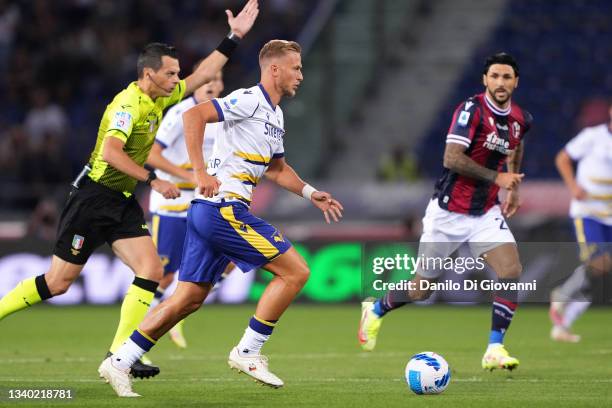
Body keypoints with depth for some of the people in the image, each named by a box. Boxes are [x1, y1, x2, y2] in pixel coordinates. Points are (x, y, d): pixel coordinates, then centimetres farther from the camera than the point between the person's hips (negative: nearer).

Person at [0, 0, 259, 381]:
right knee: (58, 282, -5)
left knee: (152, 269, -7)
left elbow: (202, 74, 17)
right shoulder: (128, 104, -19)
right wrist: (154, 180, -31)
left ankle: (120, 353, -7)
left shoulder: (159, 99, 8)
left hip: (123, 202, 8)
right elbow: (110, 152, -31)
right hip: (93, 197, -8)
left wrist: (234, 37, 12)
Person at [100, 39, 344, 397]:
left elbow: (276, 167, 34)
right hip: (224, 208, -10)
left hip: (209, 211, 10)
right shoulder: (250, 100, -10)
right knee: (295, 271, -7)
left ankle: (120, 361, 10)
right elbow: (194, 115, -21)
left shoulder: (275, 114, 20)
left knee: (189, 299, 9)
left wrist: (310, 193, 24)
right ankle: (247, 353, -3)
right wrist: (201, 172, -25)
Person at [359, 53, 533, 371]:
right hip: (448, 212, -5)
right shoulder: (472, 109, -19)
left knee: (511, 271, -18)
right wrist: (496, 178, -25)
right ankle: (375, 310, 37)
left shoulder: (521, 120, 2)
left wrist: (513, 187, 20)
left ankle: (495, 350, -11)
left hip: (486, 213, 5)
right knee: (421, 290, 7)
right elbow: (452, 158, -28)